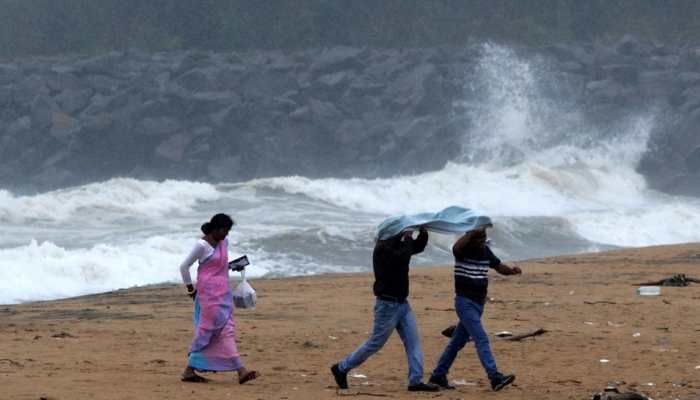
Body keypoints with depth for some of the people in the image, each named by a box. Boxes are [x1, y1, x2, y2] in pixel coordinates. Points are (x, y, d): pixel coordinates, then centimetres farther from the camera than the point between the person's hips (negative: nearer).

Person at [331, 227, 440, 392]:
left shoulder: (397, 245, 9)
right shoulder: (383, 248, -17)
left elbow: (419, 247, 21)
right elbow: (402, 258, -32)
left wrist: (423, 231, 2)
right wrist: (407, 238, -21)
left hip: (402, 304, 8)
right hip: (388, 304, -8)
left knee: (413, 342, 0)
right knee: (375, 343, -1)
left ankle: (416, 381, -1)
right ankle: (341, 369, 13)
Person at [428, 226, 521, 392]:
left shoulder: (485, 250, 8)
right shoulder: (463, 250, -12)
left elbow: (499, 267, 12)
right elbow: (456, 248, -36)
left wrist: (512, 270, -9)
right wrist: (474, 232, -40)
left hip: (479, 303, 8)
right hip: (465, 302, -8)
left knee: (458, 342, 14)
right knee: (481, 339, -17)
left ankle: (438, 376, 23)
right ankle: (495, 378, -24)